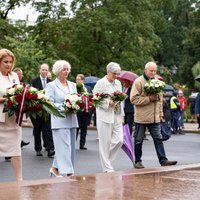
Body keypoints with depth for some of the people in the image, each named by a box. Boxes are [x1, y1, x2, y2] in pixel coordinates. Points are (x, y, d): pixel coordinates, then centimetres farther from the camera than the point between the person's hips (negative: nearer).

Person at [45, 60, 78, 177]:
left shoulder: (72, 85, 15)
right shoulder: (52, 85, -2)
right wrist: (64, 107, -18)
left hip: (72, 120, 7)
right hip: (60, 121, -7)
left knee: (71, 146, 8)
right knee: (64, 147, -9)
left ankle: (56, 168, 20)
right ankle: (68, 172, -9)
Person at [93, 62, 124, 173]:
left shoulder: (118, 83, 13)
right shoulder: (100, 83, -6)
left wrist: (122, 114, 16)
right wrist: (109, 103, -18)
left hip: (116, 116, 6)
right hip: (105, 115, -6)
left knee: (119, 140, 0)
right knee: (105, 142, -1)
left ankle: (107, 160, 20)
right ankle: (107, 167, 6)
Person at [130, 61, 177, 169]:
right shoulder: (138, 82, -9)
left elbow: (160, 99, 22)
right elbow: (134, 99, -17)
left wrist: (160, 113, 18)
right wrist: (149, 98, -19)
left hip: (154, 117, 5)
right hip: (141, 117, -5)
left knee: (158, 138, 3)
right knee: (138, 140, 4)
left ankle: (163, 160, 4)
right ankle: (137, 161, 13)